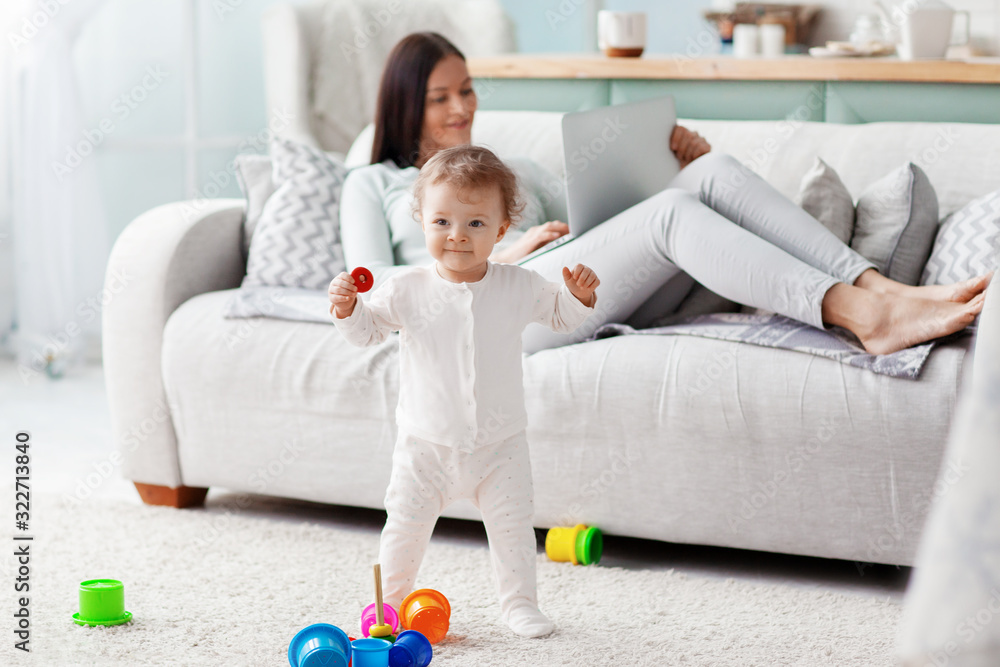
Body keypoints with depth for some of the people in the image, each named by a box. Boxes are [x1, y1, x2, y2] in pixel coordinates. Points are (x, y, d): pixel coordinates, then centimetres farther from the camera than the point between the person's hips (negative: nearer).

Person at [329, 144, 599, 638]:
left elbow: (561, 317, 10)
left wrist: (579, 294, -10)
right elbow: (367, 330, 1)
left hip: (499, 444, 1)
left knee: (512, 525, 6)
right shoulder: (407, 290, -8)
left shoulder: (519, 287, -5)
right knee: (405, 527, 5)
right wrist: (347, 306, -19)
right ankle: (392, 602, 26)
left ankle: (519, 602, 25)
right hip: (427, 443, -1)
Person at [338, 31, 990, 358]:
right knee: (670, 212, -30)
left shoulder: (515, 169, 36)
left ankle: (882, 290, -34)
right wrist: (498, 258, -6)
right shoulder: (373, 184, 20)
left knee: (715, 172, -18)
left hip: (594, 304, 6)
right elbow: (370, 289, 3)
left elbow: (593, 234, 27)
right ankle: (866, 318, -44)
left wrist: (674, 164, 10)